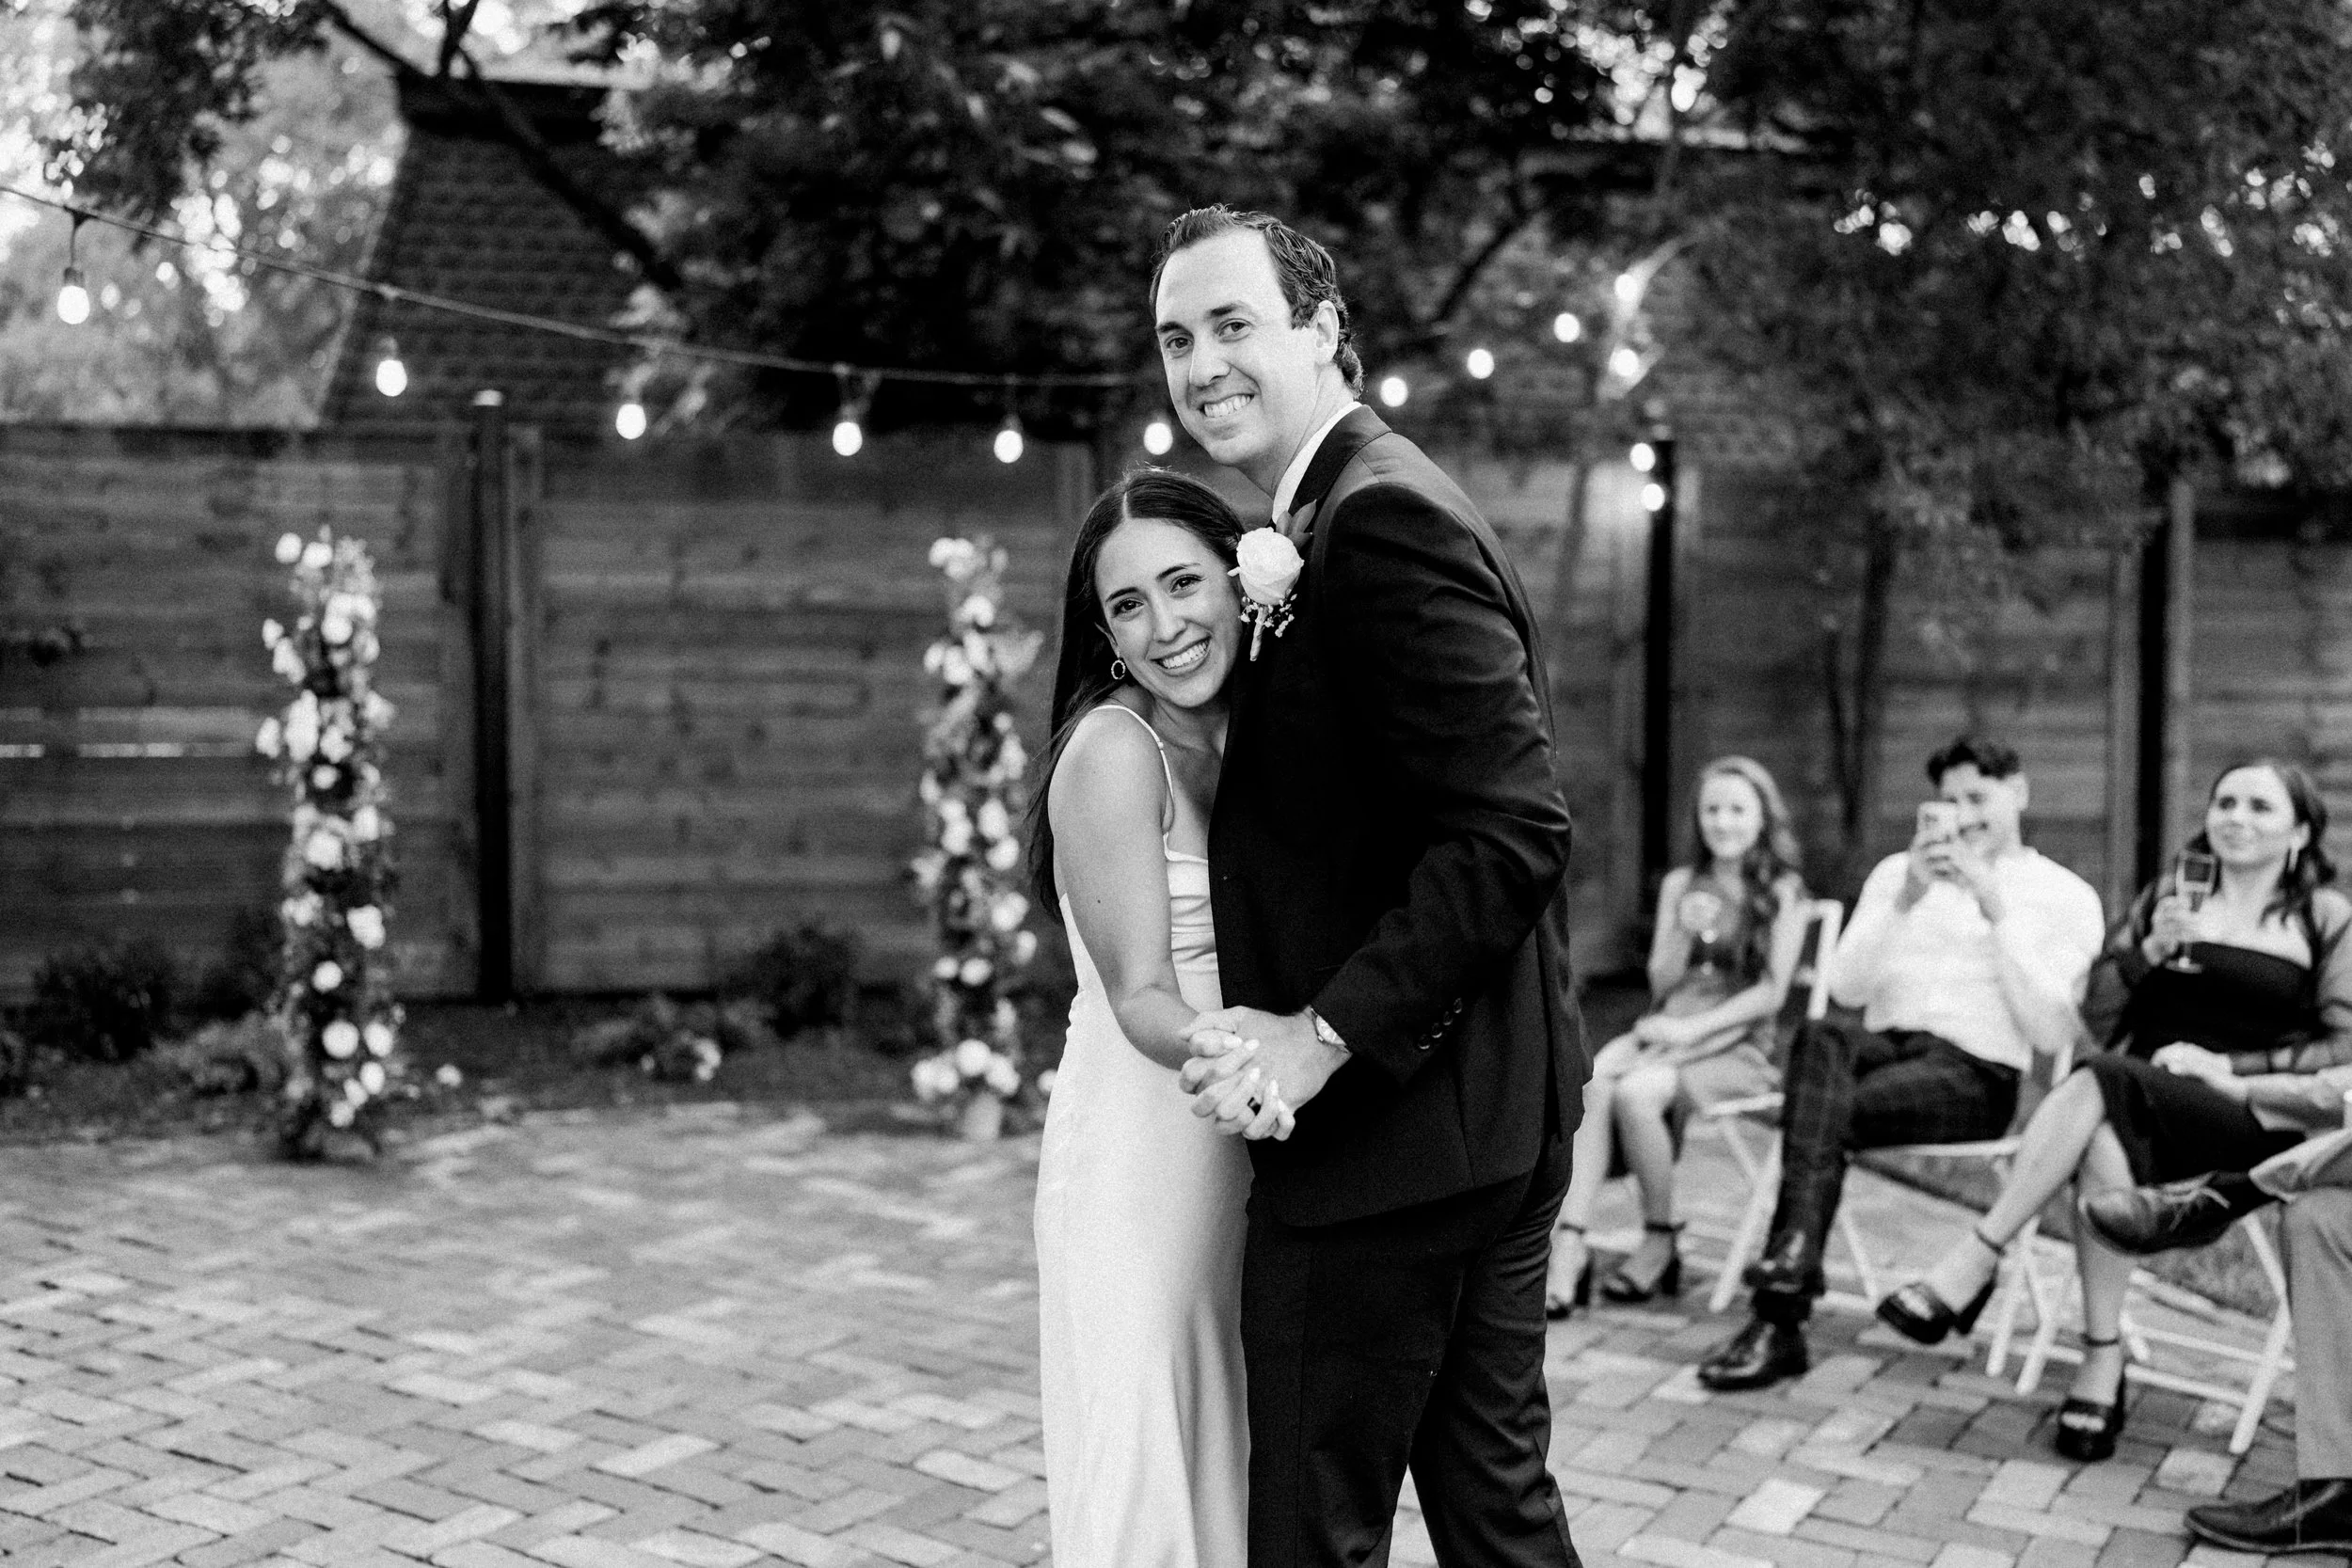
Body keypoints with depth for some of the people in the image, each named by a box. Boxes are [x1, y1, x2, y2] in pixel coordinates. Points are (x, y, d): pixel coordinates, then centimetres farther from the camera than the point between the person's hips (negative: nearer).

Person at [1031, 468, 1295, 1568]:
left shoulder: (1241, 743, 7)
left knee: (1232, 1467, 16)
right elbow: (1138, 993, -21)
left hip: (1239, 1154, 7)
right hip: (1137, 1159, -7)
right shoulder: (1114, 749, -14)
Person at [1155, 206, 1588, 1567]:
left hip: (1393, 1130, -10)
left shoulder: (1381, 513, -17)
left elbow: (1516, 830, -24)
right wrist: (1272, 608, 5)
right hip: (1484, 1119, 10)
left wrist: (1322, 1037, -22)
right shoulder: (1367, 504, 15)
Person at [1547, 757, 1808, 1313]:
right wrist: (1685, 935, -5)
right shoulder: (1679, 885, 17)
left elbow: (1771, 992, -4)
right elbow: (1660, 981, 14)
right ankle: (1569, 1250, -35)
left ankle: (1660, 1245, -13)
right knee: (1590, 1083, -29)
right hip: (1664, 1029, 4)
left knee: (1634, 1091, -32)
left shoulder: (1783, 892, 4)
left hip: (1735, 1041, -4)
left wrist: (1692, 1028, -13)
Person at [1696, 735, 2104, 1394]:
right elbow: (1847, 987, 6)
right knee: (1820, 1038, -36)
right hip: (1884, 1044, 3)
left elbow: (2051, 1031, -4)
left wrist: (1997, 911, -11)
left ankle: (1779, 1321, -34)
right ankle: (1794, 1253, -47)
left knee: (1823, 1115, -32)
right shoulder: (1898, 871, 21)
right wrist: (1906, 899, -8)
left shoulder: (2067, 897, 10)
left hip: (1976, 1074, -3)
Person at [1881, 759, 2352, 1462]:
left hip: (2257, 1123, -3)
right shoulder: (2168, 896, 20)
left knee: (2100, 1084, -35)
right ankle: (2102, 1363, -33)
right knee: (2103, 1139, -36)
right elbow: (2096, 1014, 16)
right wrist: (2149, 950, -2)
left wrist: (2232, 1066, -10)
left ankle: (1972, 1266, -31)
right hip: (2137, 1105, 3)